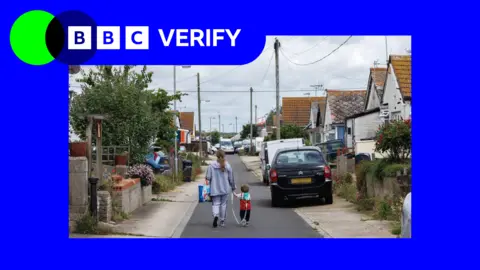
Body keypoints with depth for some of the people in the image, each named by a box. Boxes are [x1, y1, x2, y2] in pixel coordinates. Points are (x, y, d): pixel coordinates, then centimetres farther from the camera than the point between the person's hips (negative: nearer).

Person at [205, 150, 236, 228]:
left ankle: (216, 215, -25)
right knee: (223, 204, 12)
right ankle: (222, 221, 17)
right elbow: (231, 179, 3)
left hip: (215, 189, -1)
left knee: (215, 203, 4)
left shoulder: (211, 166, -7)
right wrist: (233, 187, 17)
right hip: (225, 189, 1)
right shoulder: (228, 166, -3)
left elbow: (208, 178, -7)